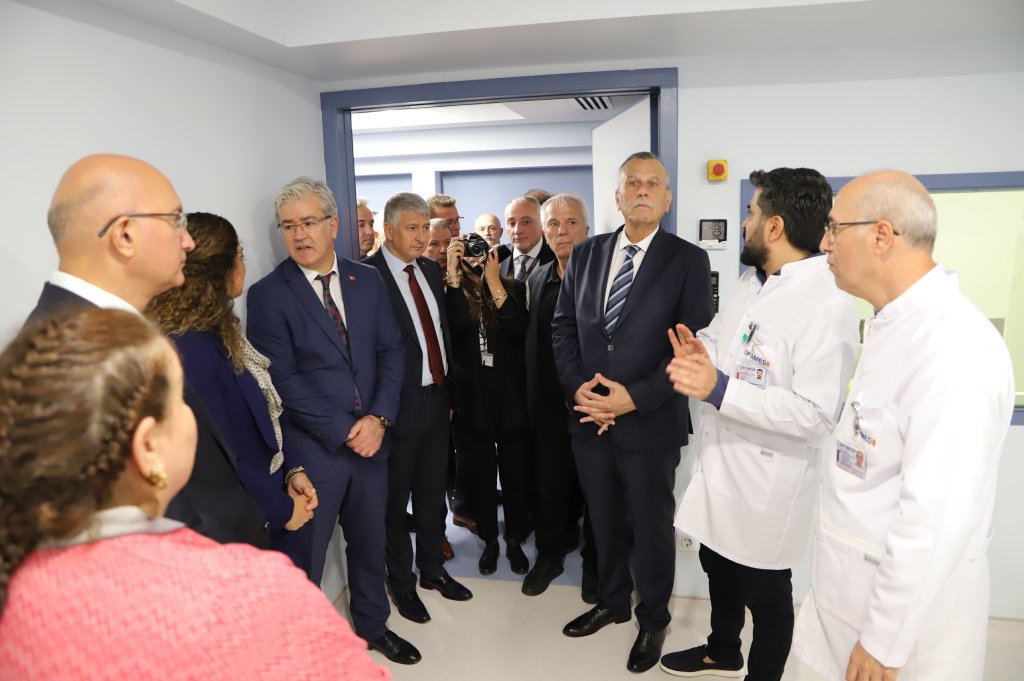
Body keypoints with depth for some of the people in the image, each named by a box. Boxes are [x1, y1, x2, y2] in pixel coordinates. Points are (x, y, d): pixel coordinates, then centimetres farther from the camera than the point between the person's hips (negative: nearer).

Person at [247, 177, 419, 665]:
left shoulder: (367, 280, 4)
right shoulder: (267, 294, -8)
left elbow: (391, 351, 3)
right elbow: (283, 378, -13)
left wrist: (379, 418, -10)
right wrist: (344, 431, -15)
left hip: (371, 438, 5)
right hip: (312, 447, -4)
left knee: (369, 541, 21)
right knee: (304, 555, 10)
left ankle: (372, 624, 43)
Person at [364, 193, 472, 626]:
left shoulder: (431, 271, 8)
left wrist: (448, 393, 13)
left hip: (436, 399, 7)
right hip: (398, 406, -6)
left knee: (432, 493, 20)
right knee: (395, 500, 11)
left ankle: (432, 569, 39)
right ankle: (401, 582, 31)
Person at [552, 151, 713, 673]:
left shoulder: (688, 260, -6)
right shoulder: (585, 255, 6)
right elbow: (562, 326, 8)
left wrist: (635, 397, -18)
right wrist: (576, 387, -7)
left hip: (650, 421, -3)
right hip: (589, 417, 4)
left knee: (651, 526, 12)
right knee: (604, 520, 18)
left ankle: (653, 620, 35)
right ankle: (612, 601, 42)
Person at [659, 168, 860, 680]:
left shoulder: (826, 304, -24)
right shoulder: (752, 279, 5)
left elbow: (817, 415, -30)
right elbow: (719, 336, 17)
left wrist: (719, 389, -35)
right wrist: (700, 352, -8)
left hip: (767, 485, -9)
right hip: (719, 465, 9)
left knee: (765, 595, 14)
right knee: (718, 567, 28)